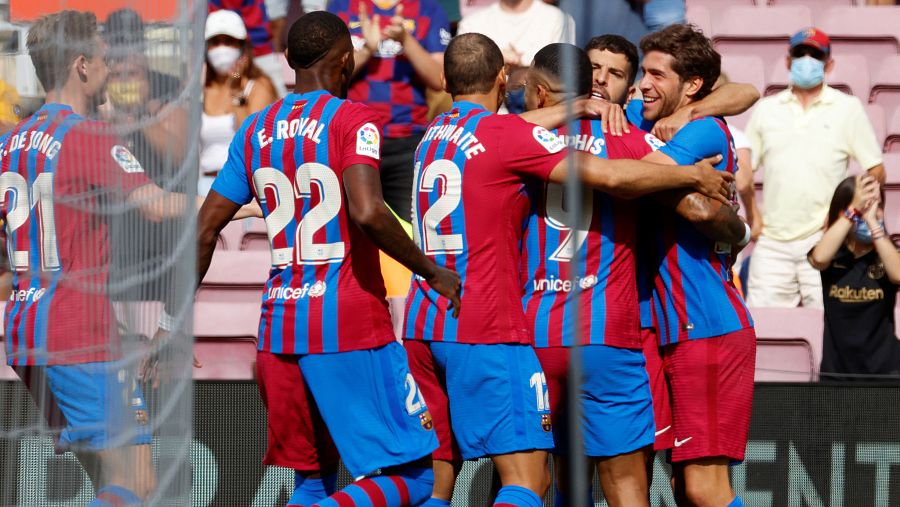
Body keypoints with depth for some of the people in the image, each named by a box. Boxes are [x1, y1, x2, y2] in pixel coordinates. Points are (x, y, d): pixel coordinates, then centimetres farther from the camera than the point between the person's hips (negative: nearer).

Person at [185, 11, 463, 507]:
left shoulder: (255, 130, 12)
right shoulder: (352, 120, -6)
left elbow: (205, 229, 13)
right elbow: (367, 212, -22)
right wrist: (432, 272, -10)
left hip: (280, 328, 7)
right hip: (353, 327, -6)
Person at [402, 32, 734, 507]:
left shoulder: (432, 136, 15)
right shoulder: (505, 133, -7)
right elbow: (609, 175, -12)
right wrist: (694, 175, -1)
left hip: (421, 325, 7)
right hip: (486, 327, -7)